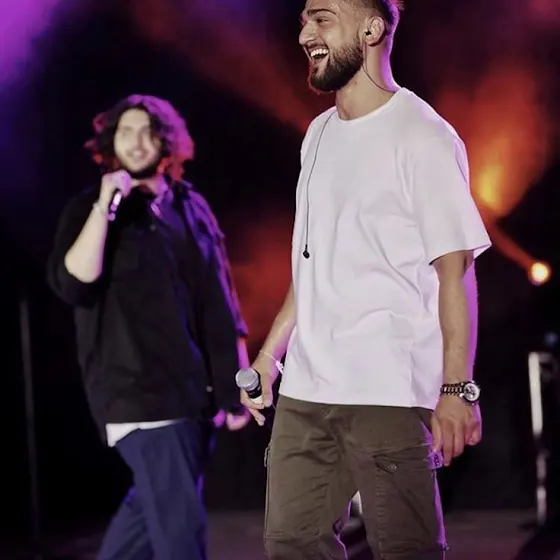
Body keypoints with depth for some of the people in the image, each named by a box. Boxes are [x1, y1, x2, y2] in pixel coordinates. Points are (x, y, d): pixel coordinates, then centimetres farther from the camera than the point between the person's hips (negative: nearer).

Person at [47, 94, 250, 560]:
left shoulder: (190, 206, 11)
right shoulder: (89, 209, 0)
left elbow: (219, 300, 13)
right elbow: (72, 285, -17)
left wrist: (236, 383, 10)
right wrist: (104, 207, -21)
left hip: (195, 390, 5)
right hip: (138, 390, -5)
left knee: (154, 506, 16)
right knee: (180, 521, -10)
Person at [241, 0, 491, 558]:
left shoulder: (422, 138, -8)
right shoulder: (319, 133, 16)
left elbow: (454, 269, -12)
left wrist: (457, 389, -18)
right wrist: (269, 354, 18)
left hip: (387, 392, -8)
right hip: (304, 388, 8)